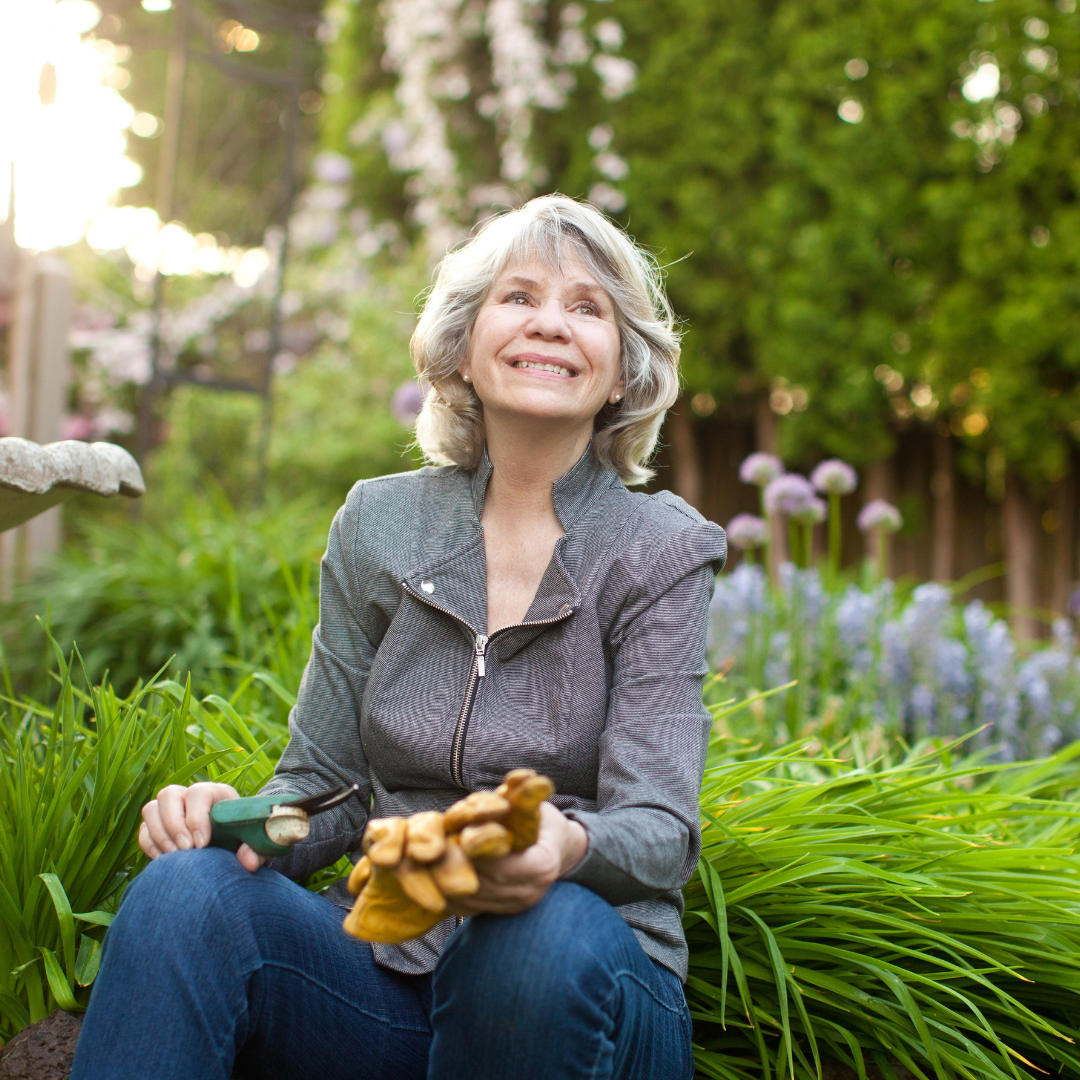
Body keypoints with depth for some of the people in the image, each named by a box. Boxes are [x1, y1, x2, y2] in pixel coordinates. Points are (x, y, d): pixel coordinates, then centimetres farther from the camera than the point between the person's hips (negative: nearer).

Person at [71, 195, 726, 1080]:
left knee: (555, 931, -35)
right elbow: (325, 785, 10)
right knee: (186, 890, -27)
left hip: (581, 984, -1)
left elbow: (660, 832, -11)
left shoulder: (661, 553, -2)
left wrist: (569, 847, -35)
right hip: (380, 967, 1)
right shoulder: (378, 525, 7)